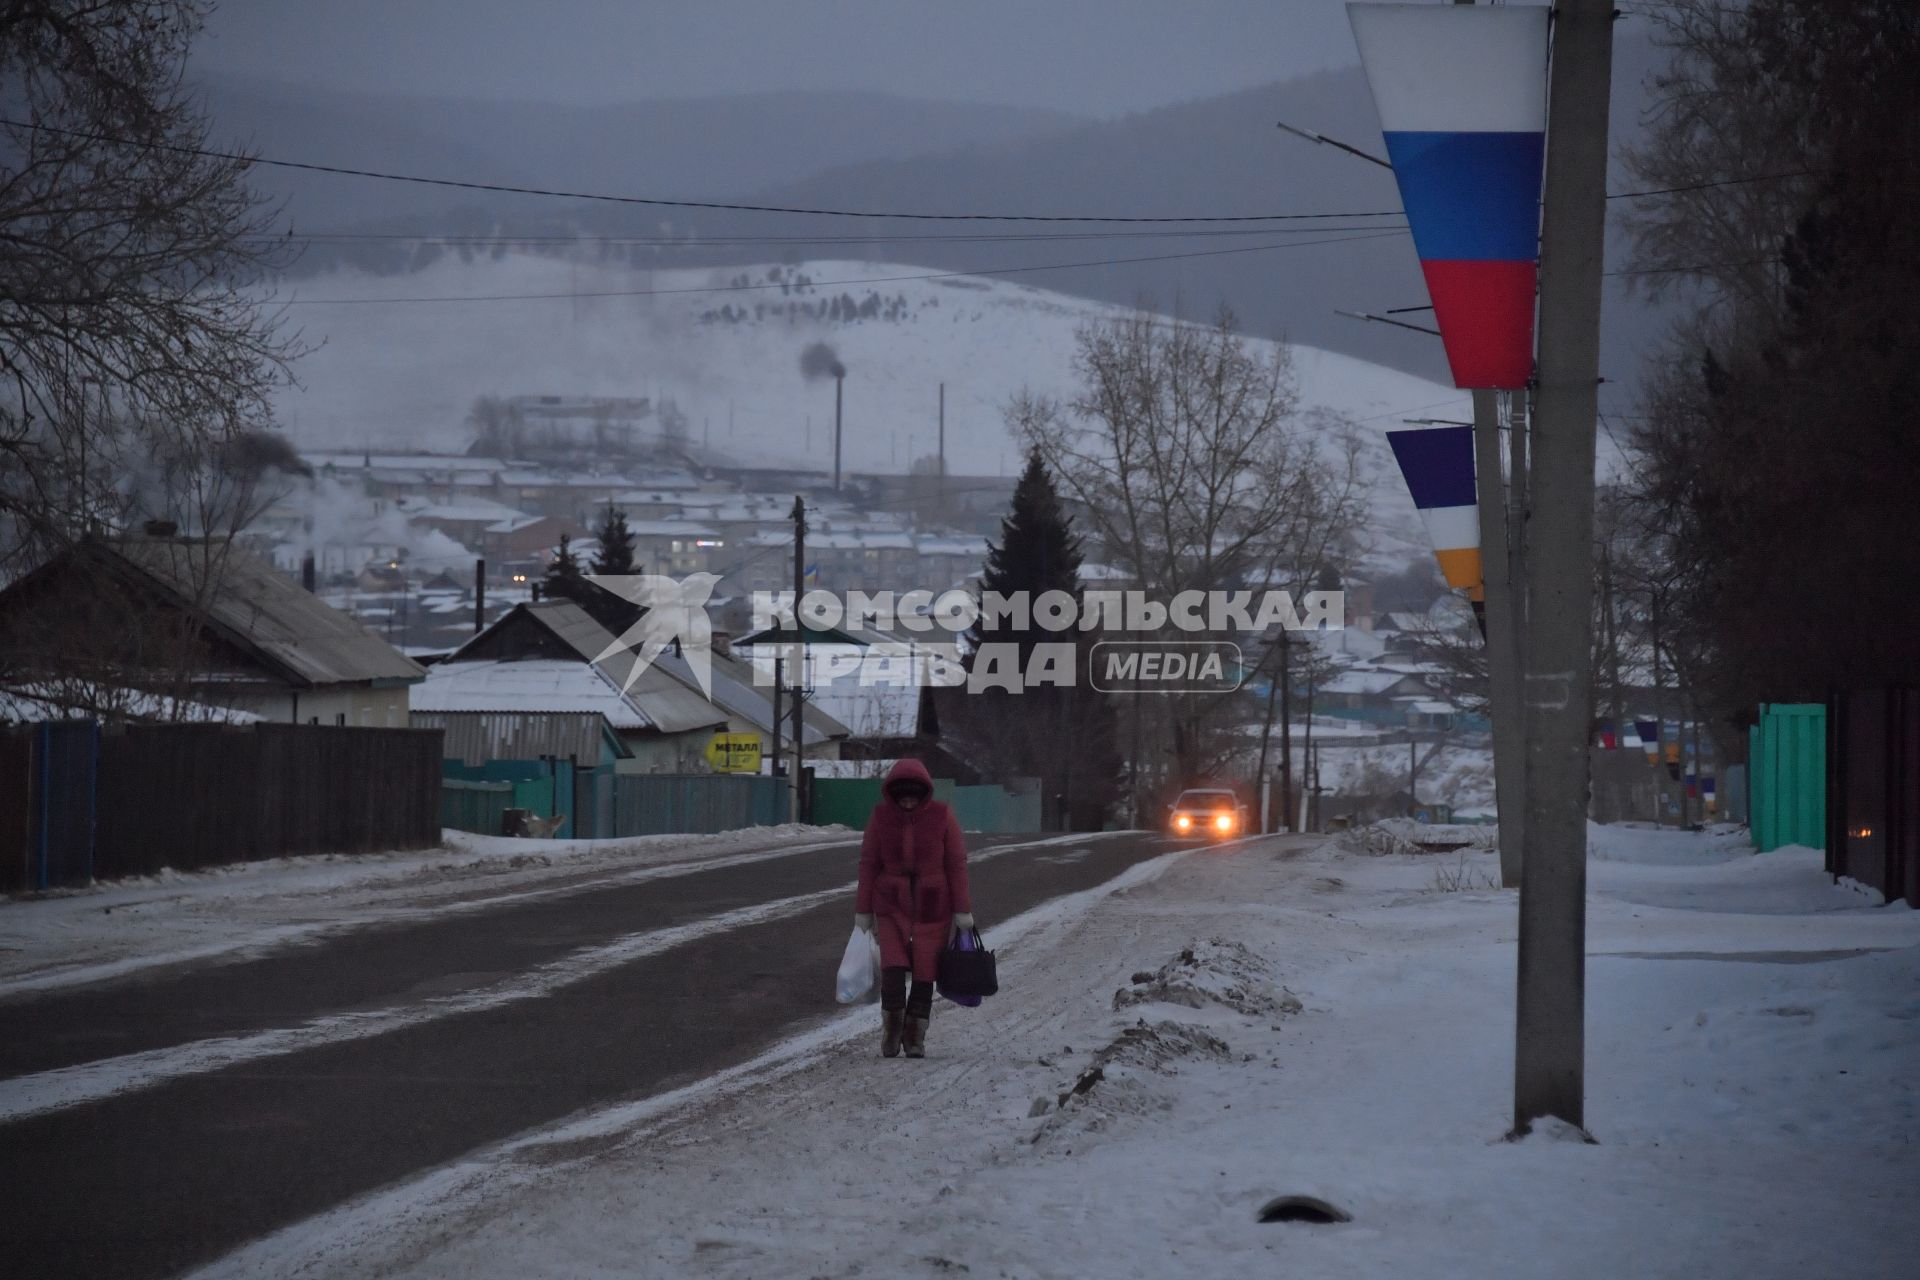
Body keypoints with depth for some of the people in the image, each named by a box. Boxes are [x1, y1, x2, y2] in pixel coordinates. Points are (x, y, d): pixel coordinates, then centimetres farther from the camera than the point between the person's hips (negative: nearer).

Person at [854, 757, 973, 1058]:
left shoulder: (941, 816, -6)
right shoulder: (881, 817, -3)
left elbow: (956, 864, -2)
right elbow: (869, 864, 2)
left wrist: (962, 910, -4)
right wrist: (863, 910, 2)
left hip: (932, 909, 0)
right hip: (892, 907, 0)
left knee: (924, 973, 3)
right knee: (893, 969, -14)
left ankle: (915, 1035, 16)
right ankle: (891, 1027, 5)